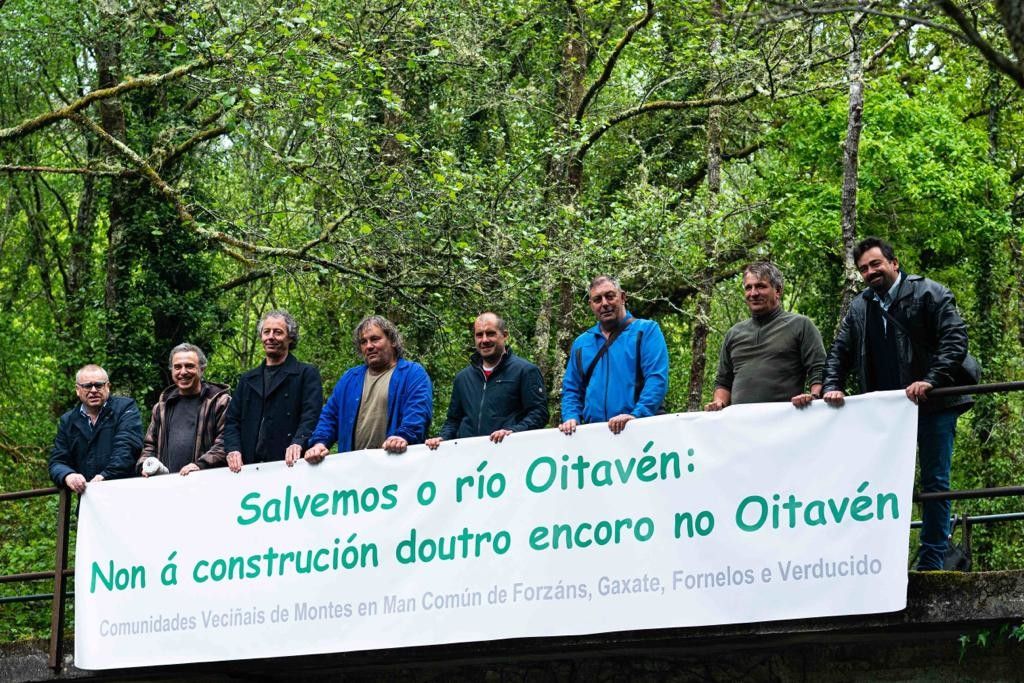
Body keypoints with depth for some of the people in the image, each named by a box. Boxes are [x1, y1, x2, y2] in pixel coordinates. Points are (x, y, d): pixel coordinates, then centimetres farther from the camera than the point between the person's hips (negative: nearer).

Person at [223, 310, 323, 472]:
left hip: (288, 464, -4)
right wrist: (233, 449, -2)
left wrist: (298, 443, -25)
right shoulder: (247, 380, 23)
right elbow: (232, 420, 17)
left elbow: (311, 415, -7)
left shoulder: (307, 374, 7)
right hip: (250, 467, 4)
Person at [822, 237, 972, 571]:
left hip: (933, 405, -4)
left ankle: (931, 562, 2)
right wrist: (832, 387, -3)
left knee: (935, 481, -1)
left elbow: (955, 338, -11)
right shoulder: (859, 308, 14)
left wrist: (931, 380, -22)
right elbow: (839, 353, 16)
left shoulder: (929, 293, -2)